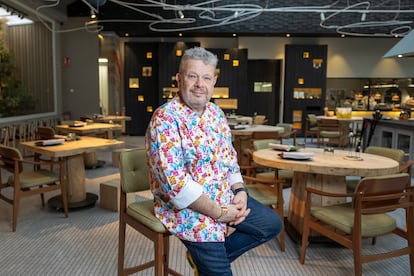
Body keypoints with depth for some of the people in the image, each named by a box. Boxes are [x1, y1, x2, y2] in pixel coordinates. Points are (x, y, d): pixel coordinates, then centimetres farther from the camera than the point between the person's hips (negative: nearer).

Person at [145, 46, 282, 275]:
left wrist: (240, 192, -5)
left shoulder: (216, 113, 4)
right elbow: (175, 183, -28)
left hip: (225, 196, 8)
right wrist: (218, 212, -21)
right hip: (188, 207, -8)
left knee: (272, 224, 11)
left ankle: (212, 257, 19)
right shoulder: (165, 120, -22)